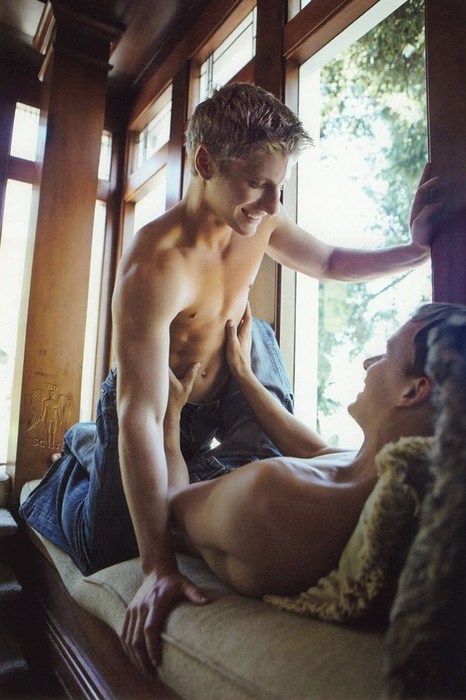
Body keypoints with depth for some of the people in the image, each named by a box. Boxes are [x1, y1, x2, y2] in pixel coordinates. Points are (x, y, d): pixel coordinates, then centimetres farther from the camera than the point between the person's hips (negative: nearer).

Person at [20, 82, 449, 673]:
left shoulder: (260, 222, -15)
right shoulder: (154, 265, -37)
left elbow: (330, 263, 4)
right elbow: (141, 417, -38)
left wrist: (415, 251, -14)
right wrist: (160, 568, -36)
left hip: (223, 385, 6)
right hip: (153, 401, -5)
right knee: (104, 551, 2)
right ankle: (84, 452, 32)